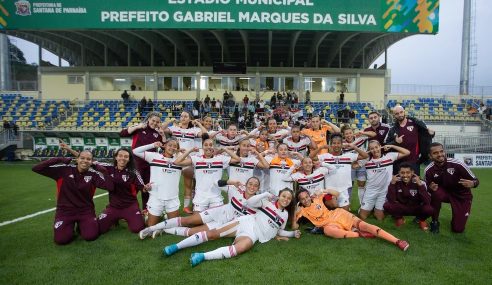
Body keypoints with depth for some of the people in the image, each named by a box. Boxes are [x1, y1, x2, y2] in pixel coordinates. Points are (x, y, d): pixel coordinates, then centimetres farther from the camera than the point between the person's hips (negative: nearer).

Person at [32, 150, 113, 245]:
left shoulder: (93, 174, -7)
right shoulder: (64, 169, -9)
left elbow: (110, 187, -19)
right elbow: (36, 168, -13)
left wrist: (101, 170, -16)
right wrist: (61, 160, -17)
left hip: (86, 210, 1)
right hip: (65, 210, 0)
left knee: (91, 236, -19)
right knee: (61, 239, -19)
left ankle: (81, 225, 15)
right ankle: (69, 226, 16)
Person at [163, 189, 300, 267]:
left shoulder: (285, 215, 17)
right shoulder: (267, 202, 7)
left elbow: (278, 231, 27)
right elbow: (250, 202, -4)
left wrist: (293, 233, 15)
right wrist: (266, 194, -7)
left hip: (254, 235, 1)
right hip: (246, 222, 0)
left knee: (239, 248, -34)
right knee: (213, 233, -16)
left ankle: (202, 256, -41)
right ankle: (177, 246, -13)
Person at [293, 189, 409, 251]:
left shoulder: (317, 198, 10)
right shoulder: (302, 210, 5)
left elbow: (336, 194, 18)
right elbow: (294, 226, -1)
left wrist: (325, 191, 2)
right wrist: (295, 212, -11)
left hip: (337, 214, 2)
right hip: (329, 224, -2)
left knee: (363, 225, -21)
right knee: (327, 231, -42)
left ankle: (397, 241, -27)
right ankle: (360, 234, -26)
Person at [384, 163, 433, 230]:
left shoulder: (419, 182, -18)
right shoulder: (396, 182, -17)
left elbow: (427, 201, -28)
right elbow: (391, 200, -25)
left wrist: (420, 184, -36)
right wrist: (392, 183, -33)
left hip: (416, 208, 0)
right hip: (401, 208, 0)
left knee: (429, 209, -31)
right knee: (387, 205, -28)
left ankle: (421, 219, 6)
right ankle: (399, 218, 6)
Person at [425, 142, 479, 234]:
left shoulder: (457, 164, -27)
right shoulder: (429, 170, -20)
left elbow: (475, 180, -16)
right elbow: (428, 187, -6)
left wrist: (472, 184, -41)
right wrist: (431, 188, -31)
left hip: (462, 196, -1)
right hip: (445, 192, 1)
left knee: (458, 229, -5)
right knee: (436, 193, -35)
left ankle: (458, 215, 32)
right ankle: (435, 222, -11)